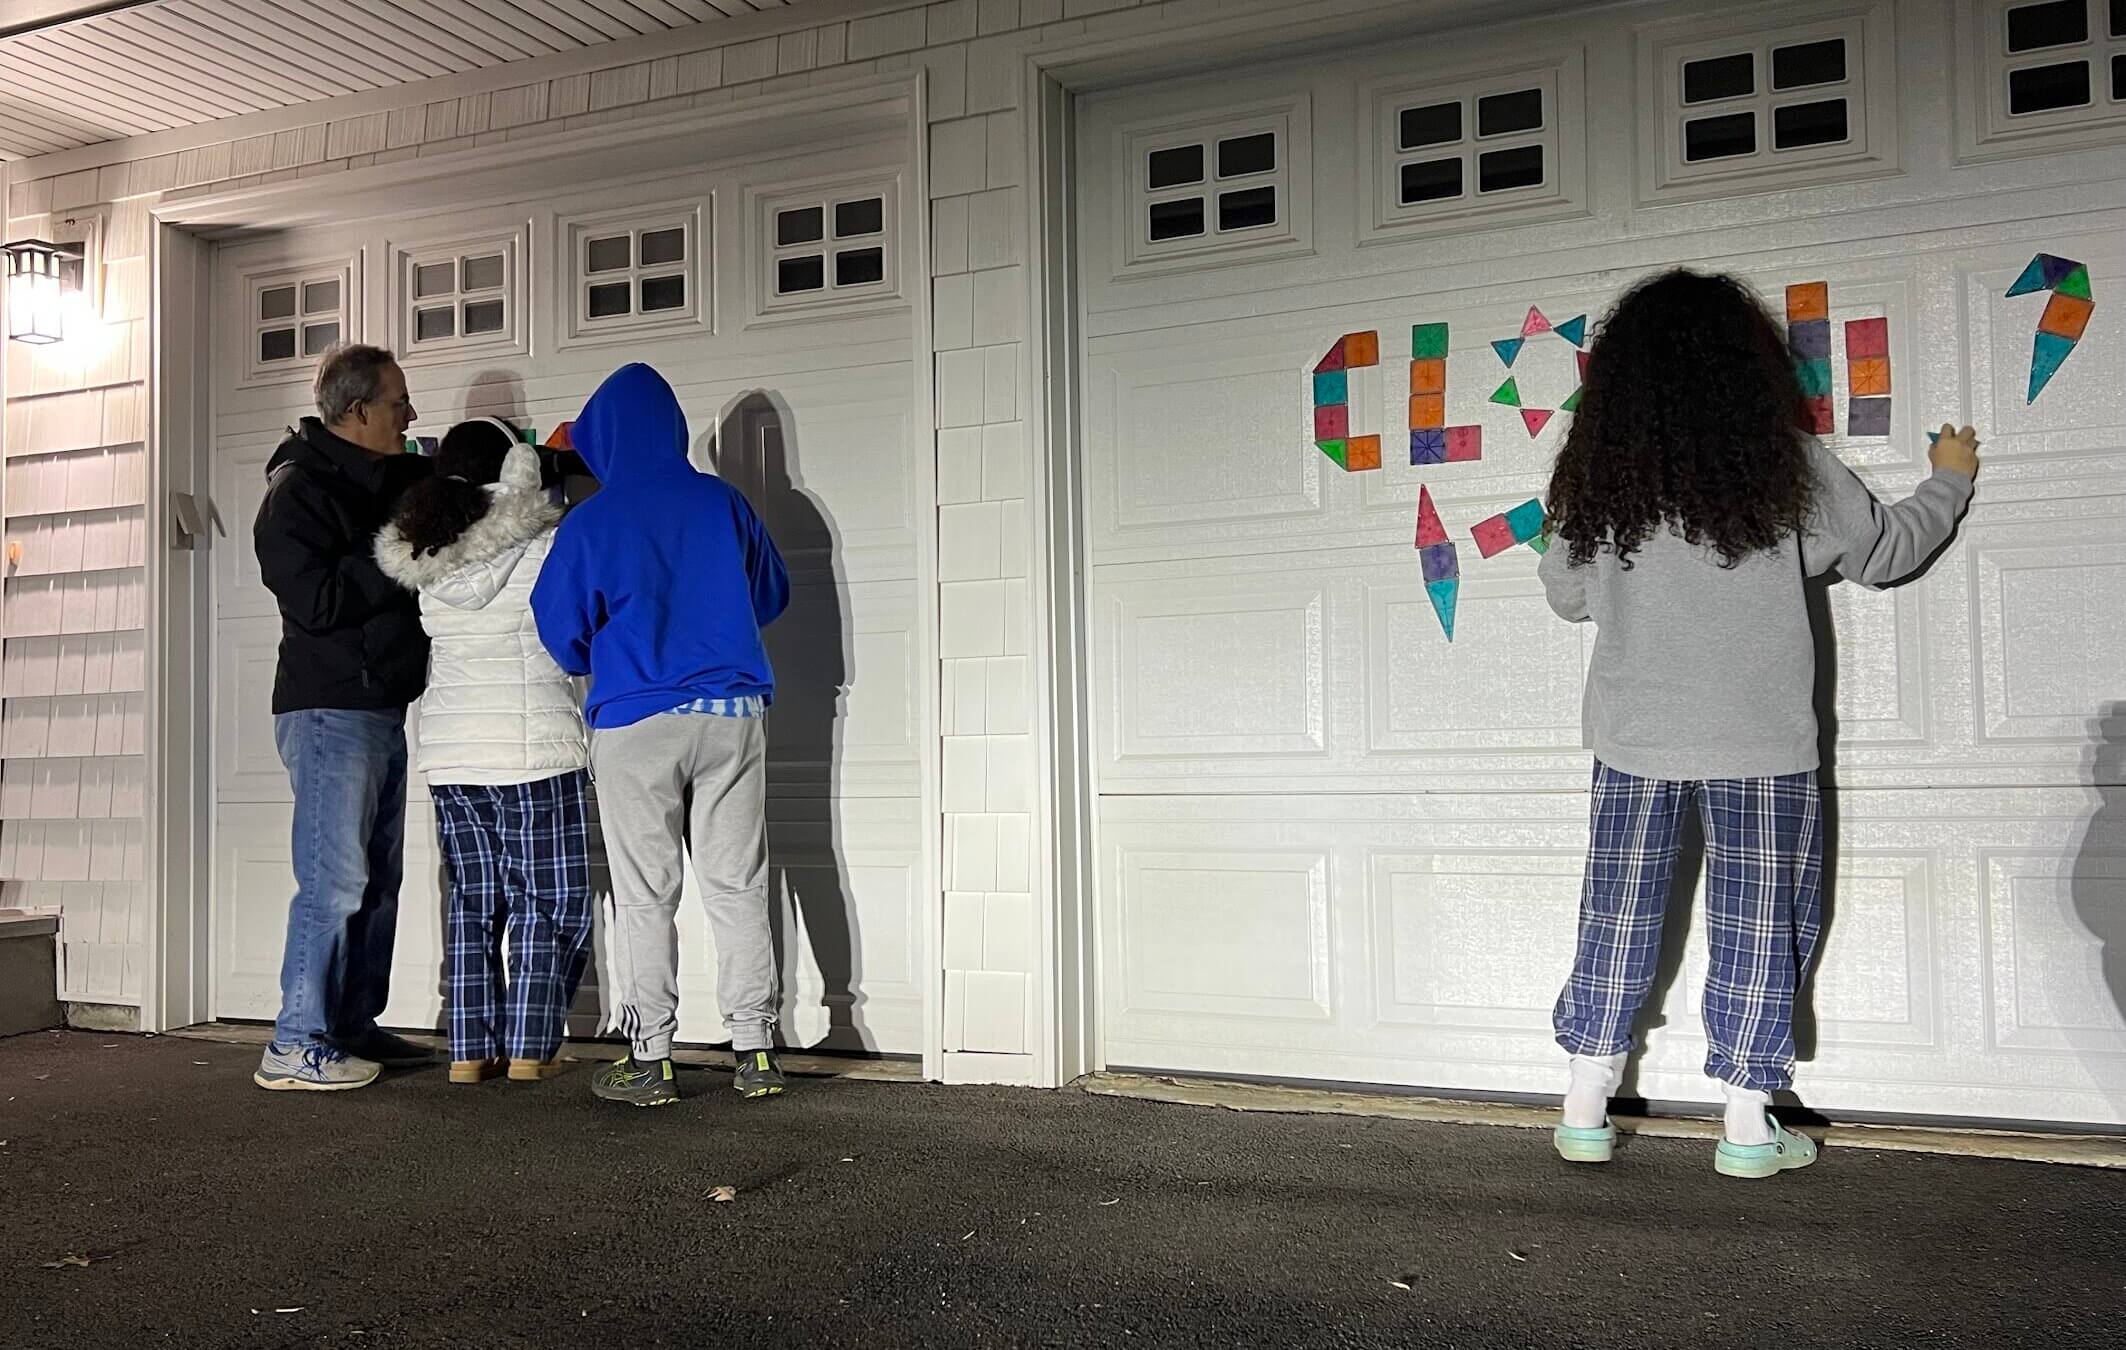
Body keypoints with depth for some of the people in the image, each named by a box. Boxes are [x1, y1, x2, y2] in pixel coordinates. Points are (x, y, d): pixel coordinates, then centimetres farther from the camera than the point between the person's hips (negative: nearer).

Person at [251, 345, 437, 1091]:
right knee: (334, 879, -9)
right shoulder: (297, 490, -11)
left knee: (377, 880, 11)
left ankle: (354, 1028, 19)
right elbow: (314, 601, -20)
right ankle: (296, 1046, -1)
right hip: (329, 712, -9)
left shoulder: (388, 479, 14)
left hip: (382, 708, 9)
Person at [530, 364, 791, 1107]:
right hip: (731, 715, 3)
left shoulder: (590, 523, -5)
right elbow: (773, 595, 14)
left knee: (645, 898, 5)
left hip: (635, 724, -2)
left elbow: (561, 633, 2)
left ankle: (648, 1060, 8)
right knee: (738, 886, 7)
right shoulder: (722, 502, 3)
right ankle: (755, 1052, 9)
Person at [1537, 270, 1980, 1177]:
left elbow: (1565, 597, 9)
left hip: (1633, 738, 2)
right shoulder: (1786, 467, -7)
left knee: (1617, 920, 11)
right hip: (1759, 744, -2)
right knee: (1760, 927, 10)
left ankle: (1585, 1116, 18)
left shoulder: (1595, 479, -2)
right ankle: (1747, 1129, 16)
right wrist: (1950, 482, 26)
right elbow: (1886, 552, 8)